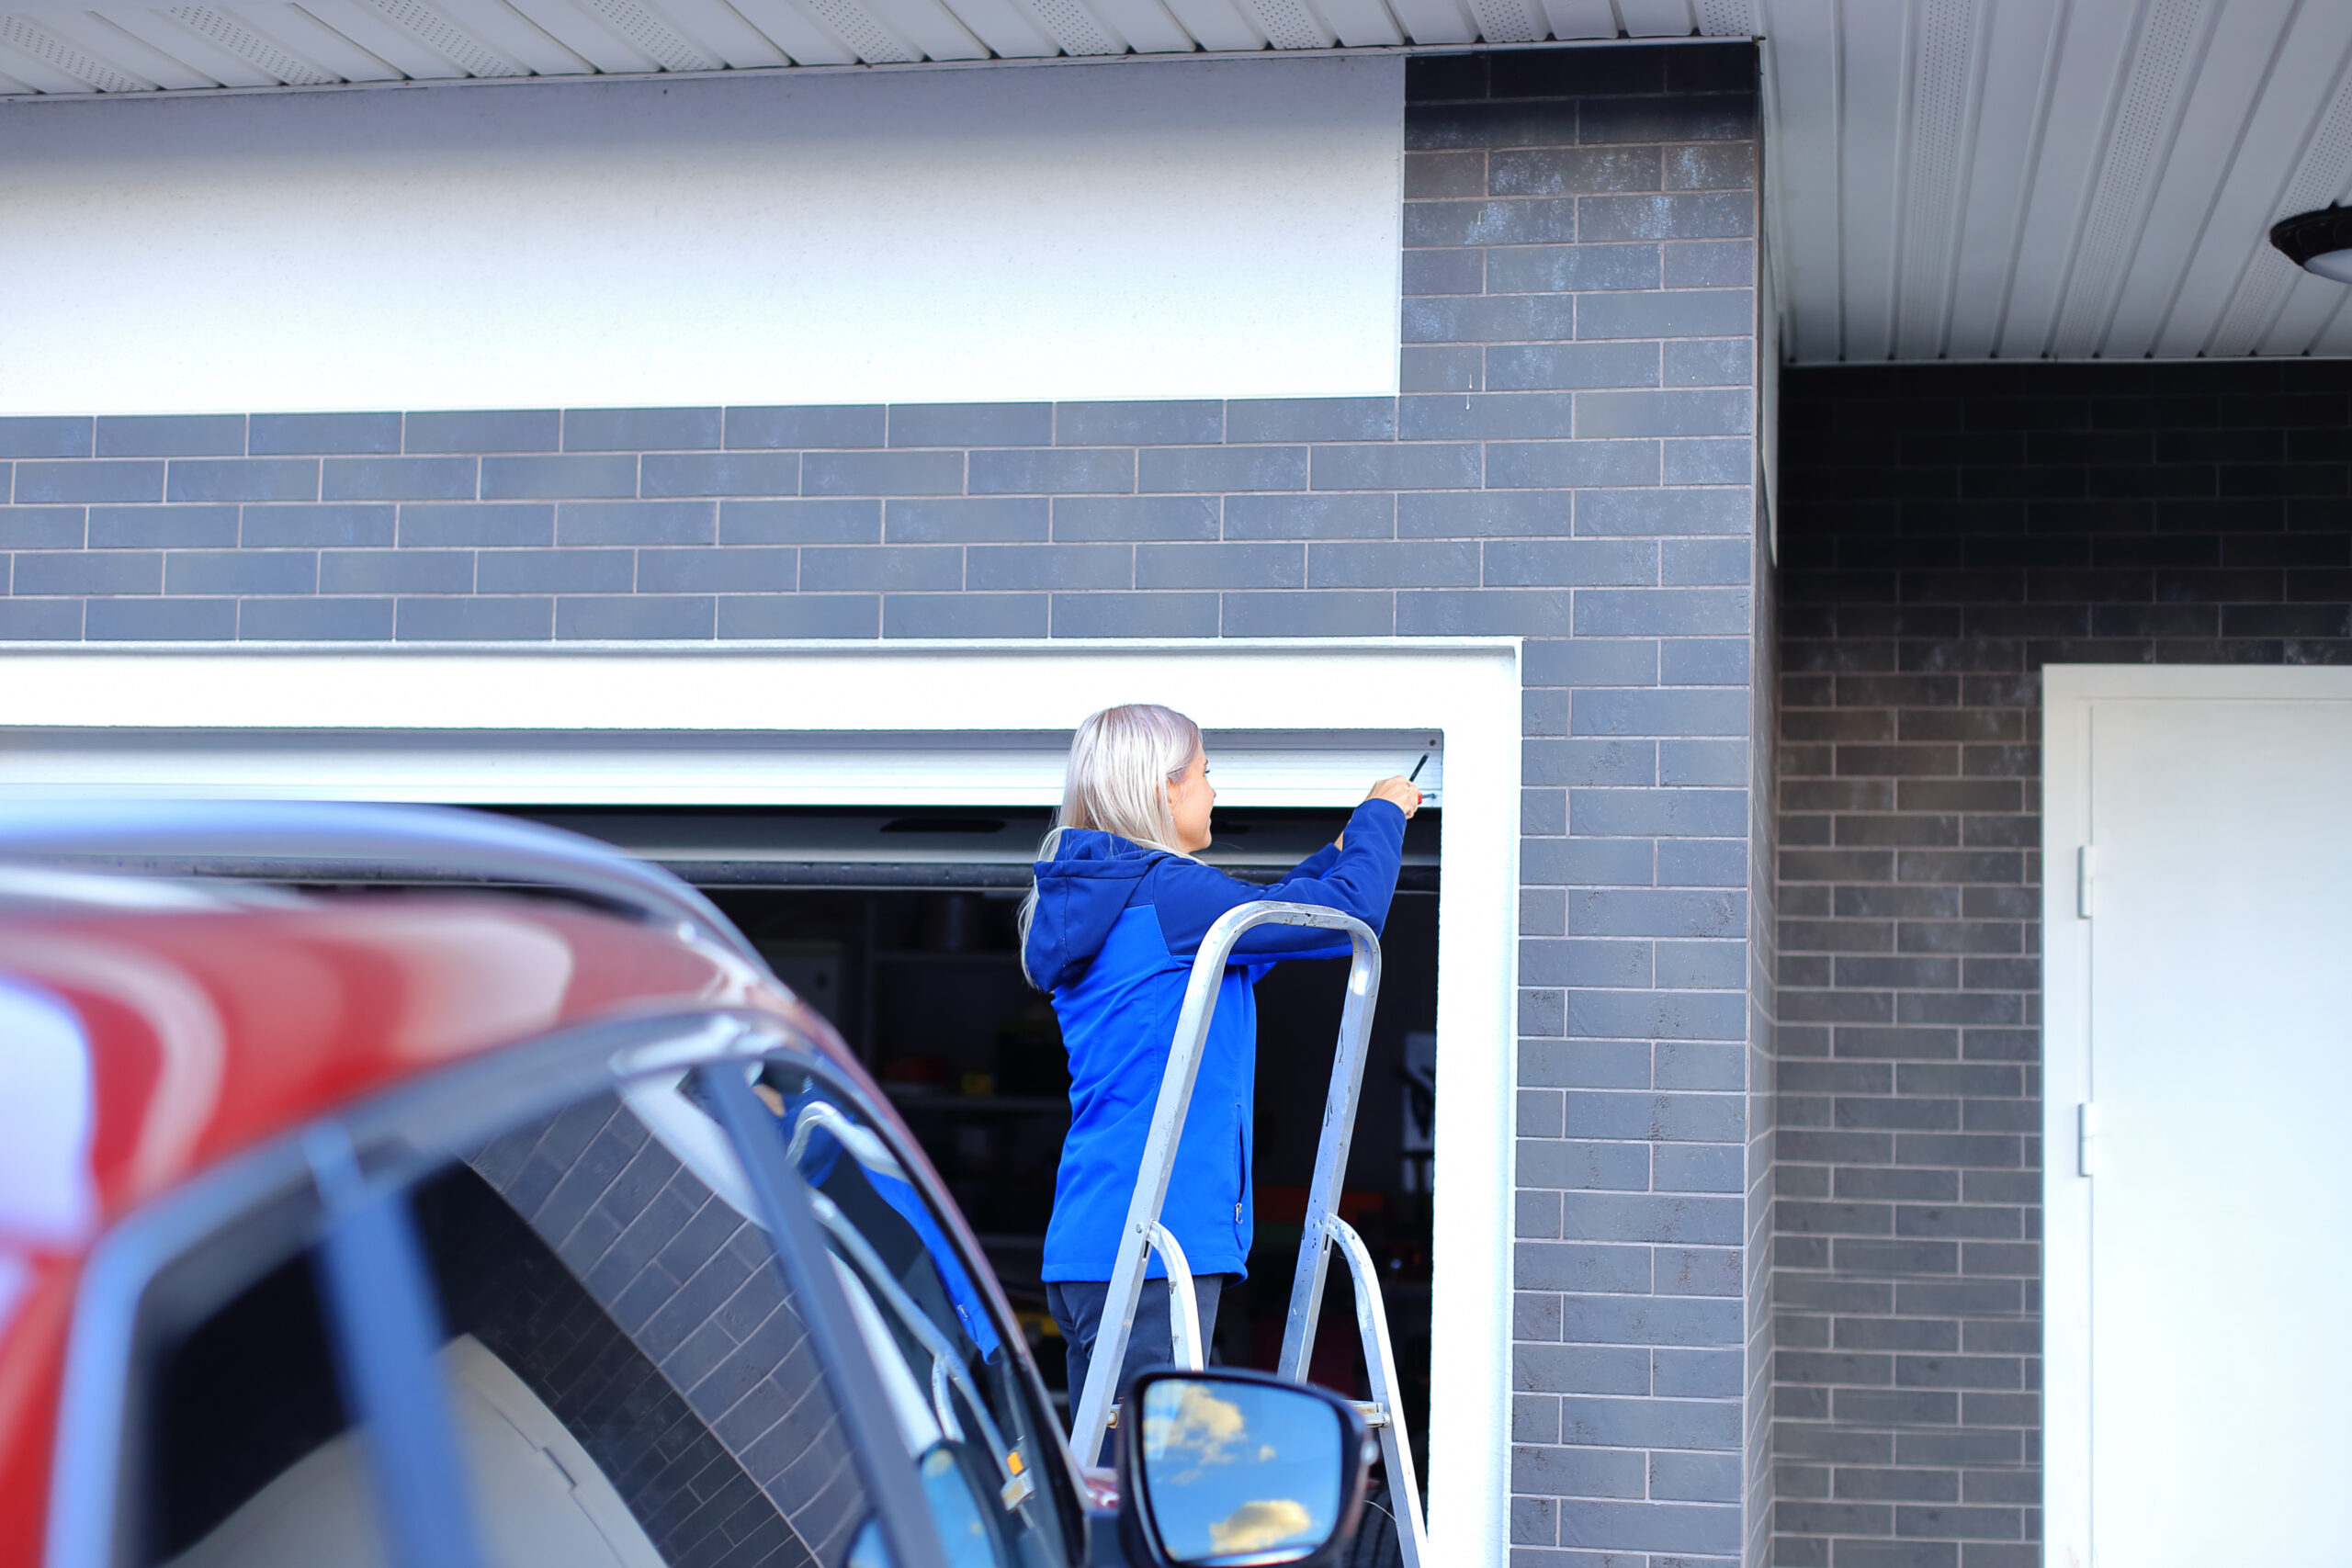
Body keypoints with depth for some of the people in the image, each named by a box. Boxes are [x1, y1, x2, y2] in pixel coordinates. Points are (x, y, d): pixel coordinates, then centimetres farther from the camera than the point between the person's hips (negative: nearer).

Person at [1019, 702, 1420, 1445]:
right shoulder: (1166, 893, -11)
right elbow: (1349, 911, -9)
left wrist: (1343, 848, 34)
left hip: (1090, 1247, 10)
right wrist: (1382, 814, 8)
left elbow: (1260, 917, 31)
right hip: (1151, 1244, -10)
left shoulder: (1088, 904, 17)